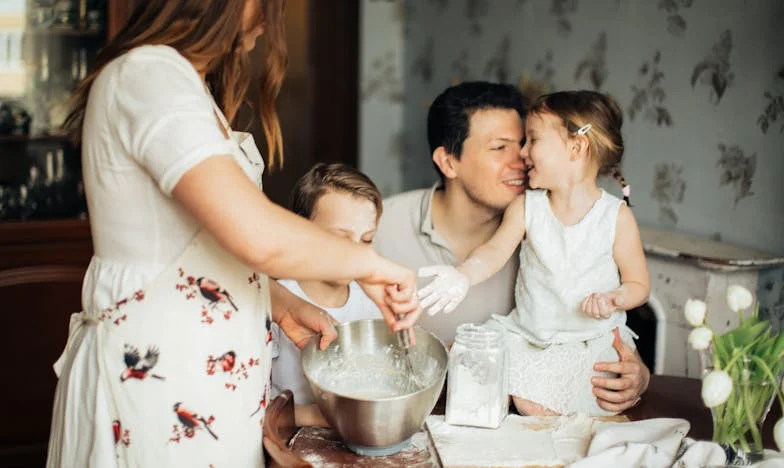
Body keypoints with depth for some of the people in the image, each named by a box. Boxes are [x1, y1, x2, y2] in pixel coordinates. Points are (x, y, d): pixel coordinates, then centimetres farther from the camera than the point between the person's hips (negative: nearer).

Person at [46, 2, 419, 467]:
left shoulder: (174, 78, 13)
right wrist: (369, 263, -17)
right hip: (157, 376, -10)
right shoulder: (151, 75, -20)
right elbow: (257, 235, -31)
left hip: (196, 367, 10)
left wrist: (284, 306, 6)